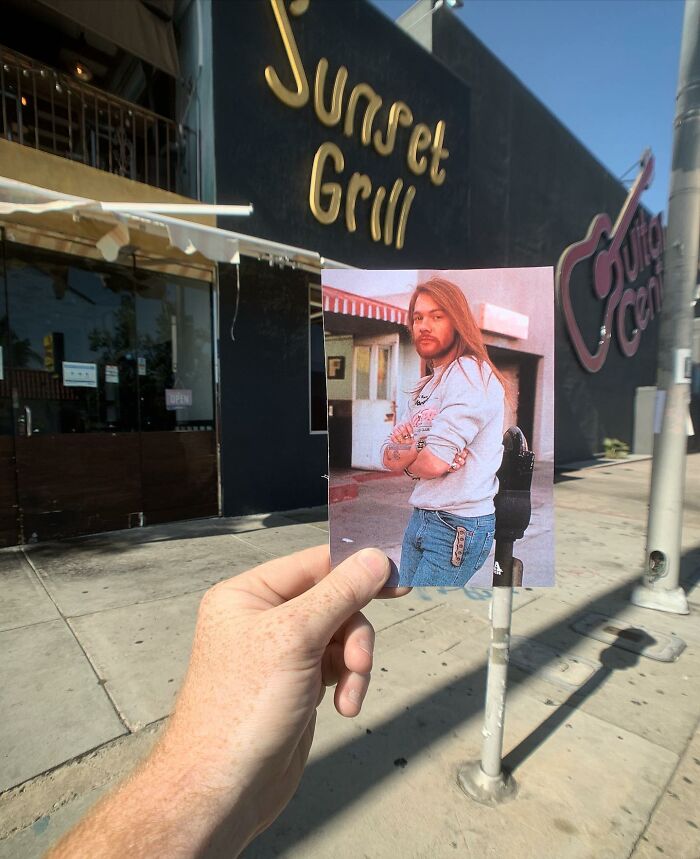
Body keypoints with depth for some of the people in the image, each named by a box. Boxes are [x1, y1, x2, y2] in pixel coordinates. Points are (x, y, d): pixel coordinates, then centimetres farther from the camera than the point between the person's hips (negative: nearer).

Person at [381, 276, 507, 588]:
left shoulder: (471, 373, -15)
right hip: (420, 517, 8)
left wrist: (406, 459, -2)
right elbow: (388, 456, 8)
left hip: (458, 527, -8)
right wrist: (417, 450, -13)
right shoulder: (427, 385, 13)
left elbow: (434, 462, -23)